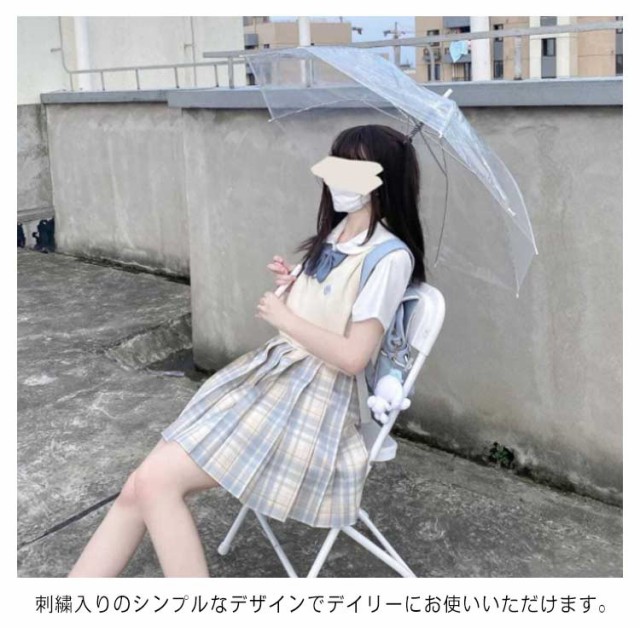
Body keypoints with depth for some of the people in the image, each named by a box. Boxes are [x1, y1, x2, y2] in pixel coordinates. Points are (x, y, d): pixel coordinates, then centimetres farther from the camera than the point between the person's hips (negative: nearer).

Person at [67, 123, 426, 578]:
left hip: (314, 399, -8)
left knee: (155, 482, -21)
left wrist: (284, 317, -7)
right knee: (137, 491, -6)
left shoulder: (390, 258, -13)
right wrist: (291, 285, 5)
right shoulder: (337, 232, 14)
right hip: (268, 372, 8)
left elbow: (352, 357, -18)